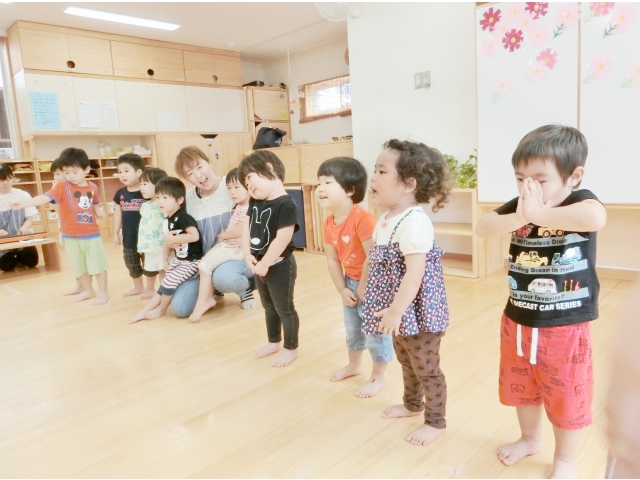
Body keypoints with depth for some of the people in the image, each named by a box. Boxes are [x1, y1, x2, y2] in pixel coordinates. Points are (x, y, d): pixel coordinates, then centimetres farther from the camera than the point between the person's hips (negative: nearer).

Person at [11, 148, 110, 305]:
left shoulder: (92, 187, -1)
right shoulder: (62, 187, -10)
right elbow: (46, 197, -25)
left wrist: (98, 211, -5)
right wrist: (24, 203, -40)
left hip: (92, 234, 0)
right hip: (71, 236, 0)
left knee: (98, 264, 6)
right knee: (79, 267, 15)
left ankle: (103, 291, 20)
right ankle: (88, 290, 33)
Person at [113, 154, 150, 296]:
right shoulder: (120, 194, 2)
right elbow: (118, 214, 10)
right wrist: (116, 233, 11)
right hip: (129, 238, 5)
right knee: (132, 265, 18)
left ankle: (150, 288, 25)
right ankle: (138, 287, 36)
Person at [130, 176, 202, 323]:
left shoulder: (183, 217, -23)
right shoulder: (167, 220, 5)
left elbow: (195, 236, -35)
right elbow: (168, 241, 15)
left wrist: (174, 239, -26)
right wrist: (165, 259, 12)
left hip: (191, 261, -9)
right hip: (178, 259, 9)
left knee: (169, 282, -12)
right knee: (164, 284, 12)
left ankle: (161, 310, 13)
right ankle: (145, 311, 19)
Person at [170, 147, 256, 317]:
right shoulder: (188, 199, 1)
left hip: (238, 255, -4)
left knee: (224, 276, -40)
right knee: (179, 308, -9)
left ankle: (245, 287, -2)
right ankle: (213, 288, 21)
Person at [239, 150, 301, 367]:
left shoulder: (286, 204, -24)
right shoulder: (255, 202, 3)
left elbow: (282, 239, -27)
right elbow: (247, 228, 5)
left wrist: (265, 264, -22)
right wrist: (248, 254, -8)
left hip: (279, 266, -8)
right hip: (260, 265, 8)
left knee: (285, 309, 8)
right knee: (269, 308, 23)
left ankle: (291, 348, 26)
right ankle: (274, 342, 42)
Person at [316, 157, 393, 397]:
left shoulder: (362, 219, -30)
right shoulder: (329, 223, -5)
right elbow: (332, 259, 1)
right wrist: (342, 290, -2)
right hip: (351, 282, 8)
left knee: (375, 331, 7)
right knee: (352, 328, 24)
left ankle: (378, 377, 28)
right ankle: (354, 365, 49)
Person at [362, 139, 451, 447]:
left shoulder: (414, 222, -26)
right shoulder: (386, 219, 5)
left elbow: (415, 273, -31)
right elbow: (372, 260, 13)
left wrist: (396, 311, -30)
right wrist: (363, 290, 16)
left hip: (418, 313, -9)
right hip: (401, 313, 10)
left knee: (426, 368, 10)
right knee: (406, 362, 27)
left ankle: (435, 422, 31)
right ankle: (412, 404, 50)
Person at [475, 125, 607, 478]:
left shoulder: (579, 201, -15)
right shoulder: (518, 207, -3)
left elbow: (596, 218, -38)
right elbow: (483, 228, -16)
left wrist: (538, 214, -34)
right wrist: (519, 218, -31)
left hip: (565, 327, -4)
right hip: (517, 320, 5)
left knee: (566, 396, 13)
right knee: (520, 386, 22)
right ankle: (530, 438, 48)